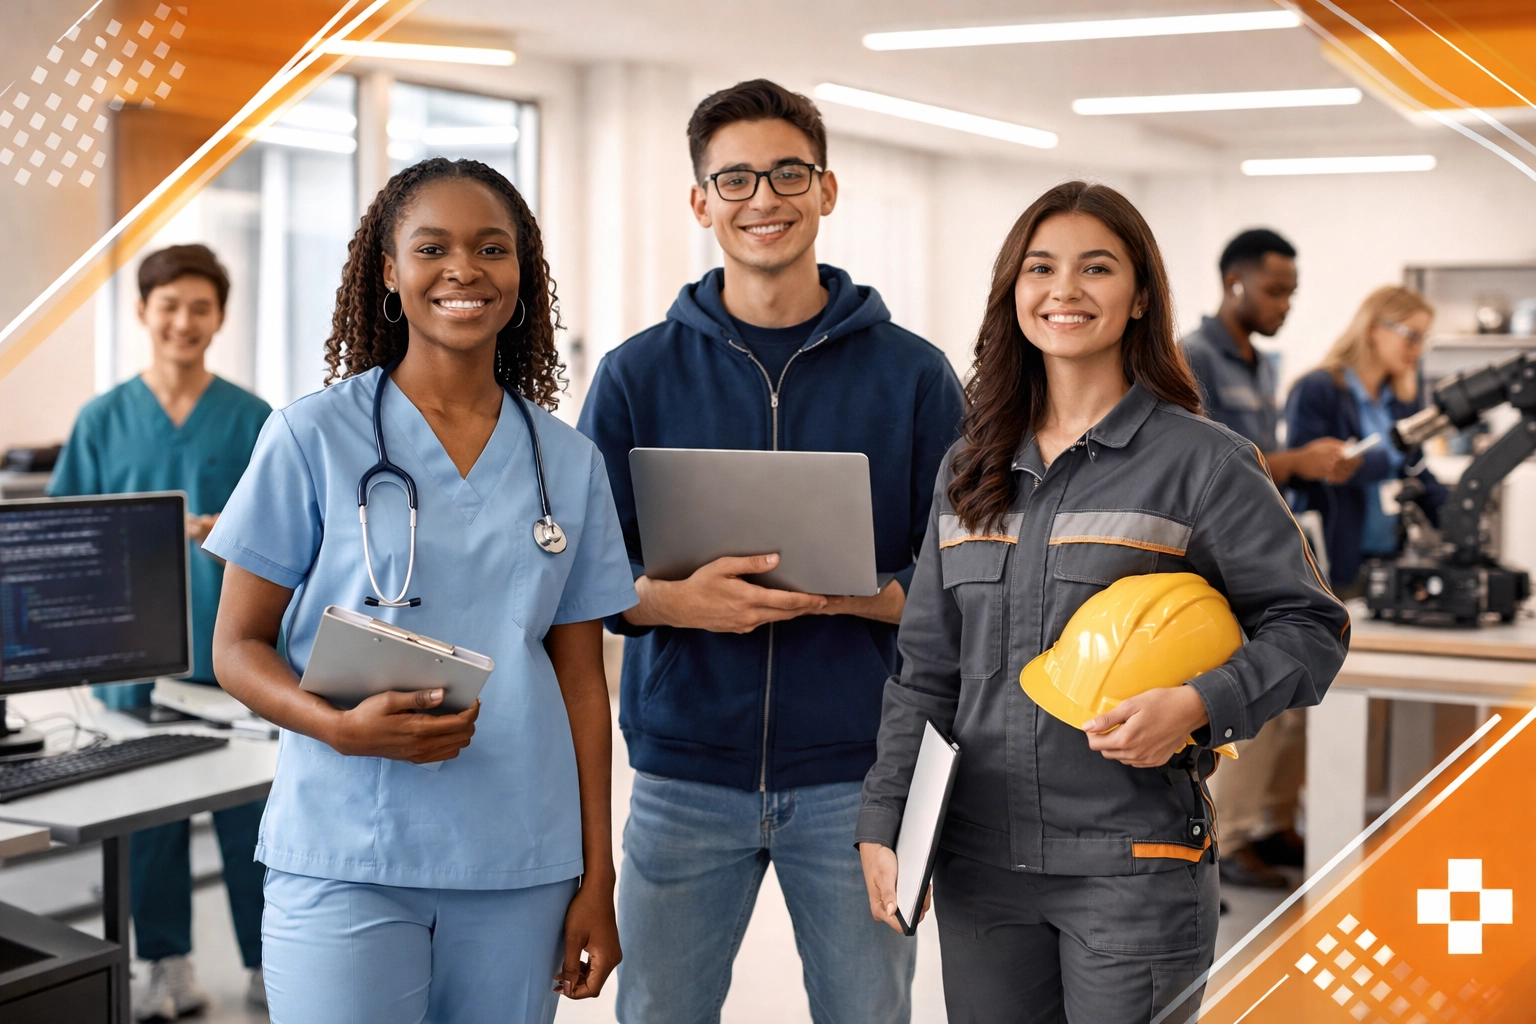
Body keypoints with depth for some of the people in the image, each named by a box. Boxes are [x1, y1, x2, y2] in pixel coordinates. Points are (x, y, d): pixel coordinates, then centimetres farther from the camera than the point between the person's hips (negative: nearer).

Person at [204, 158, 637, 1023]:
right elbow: (238, 647, 1)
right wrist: (341, 726, -19)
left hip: (521, 872, 3)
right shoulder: (314, 438, -1)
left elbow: (581, 678, 10)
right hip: (344, 862, -3)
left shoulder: (569, 461, 8)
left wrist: (598, 876, 6)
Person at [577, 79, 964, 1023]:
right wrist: (675, 599, -18)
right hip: (686, 774, 1)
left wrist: (854, 594, -18)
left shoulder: (915, 374, 2)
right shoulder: (638, 374, 4)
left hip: (855, 773, 0)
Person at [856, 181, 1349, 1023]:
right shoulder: (969, 469, 10)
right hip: (979, 863, 4)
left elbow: (1308, 626, -2)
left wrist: (1199, 704, -20)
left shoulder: (1202, 462, -4)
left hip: (1131, 866, -4)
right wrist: (882, 822, 6)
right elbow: (926, 666, 13)